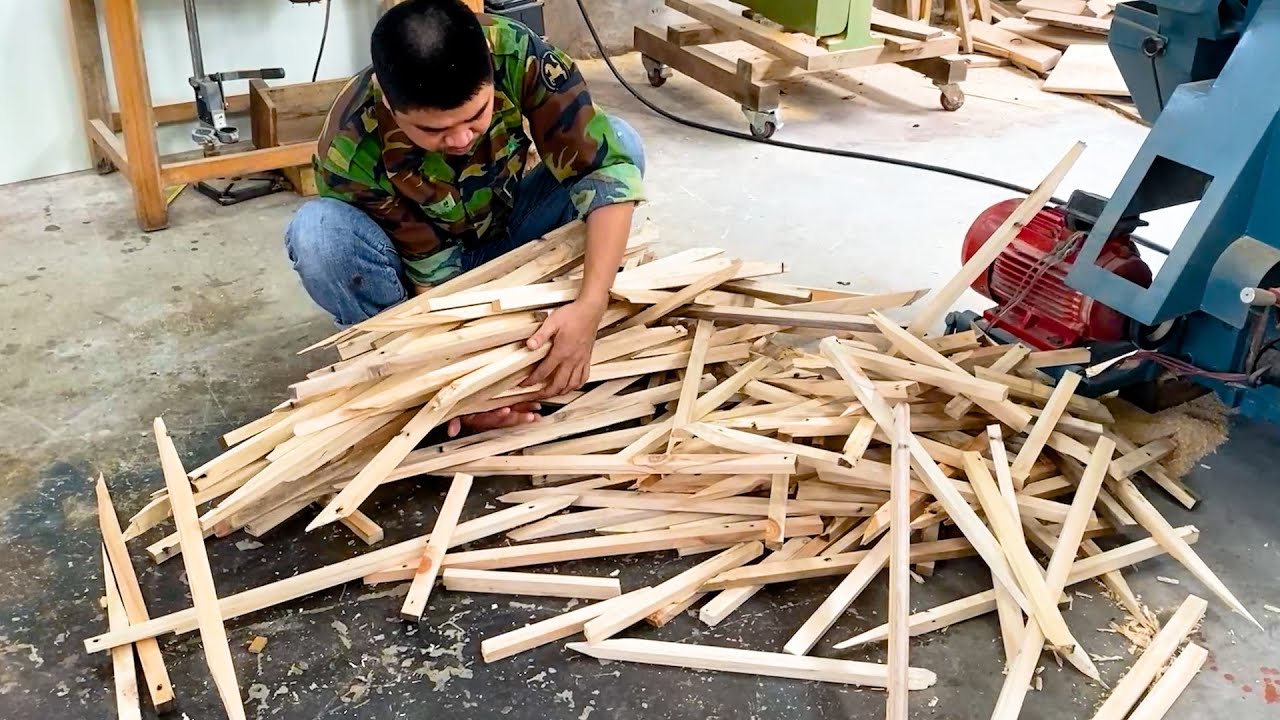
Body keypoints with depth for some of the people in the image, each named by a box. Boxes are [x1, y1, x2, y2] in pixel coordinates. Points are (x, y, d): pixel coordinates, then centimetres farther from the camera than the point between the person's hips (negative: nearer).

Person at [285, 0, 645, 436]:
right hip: (423, 262, -2)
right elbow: (432, 271, -24)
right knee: (316, 232, -34)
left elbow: (610, 165, -32)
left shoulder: (516, 55, -30)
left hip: (510, 239, 2)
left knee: (620, 140, -23)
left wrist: (589, 306, -42)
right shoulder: (351, 151, -32)